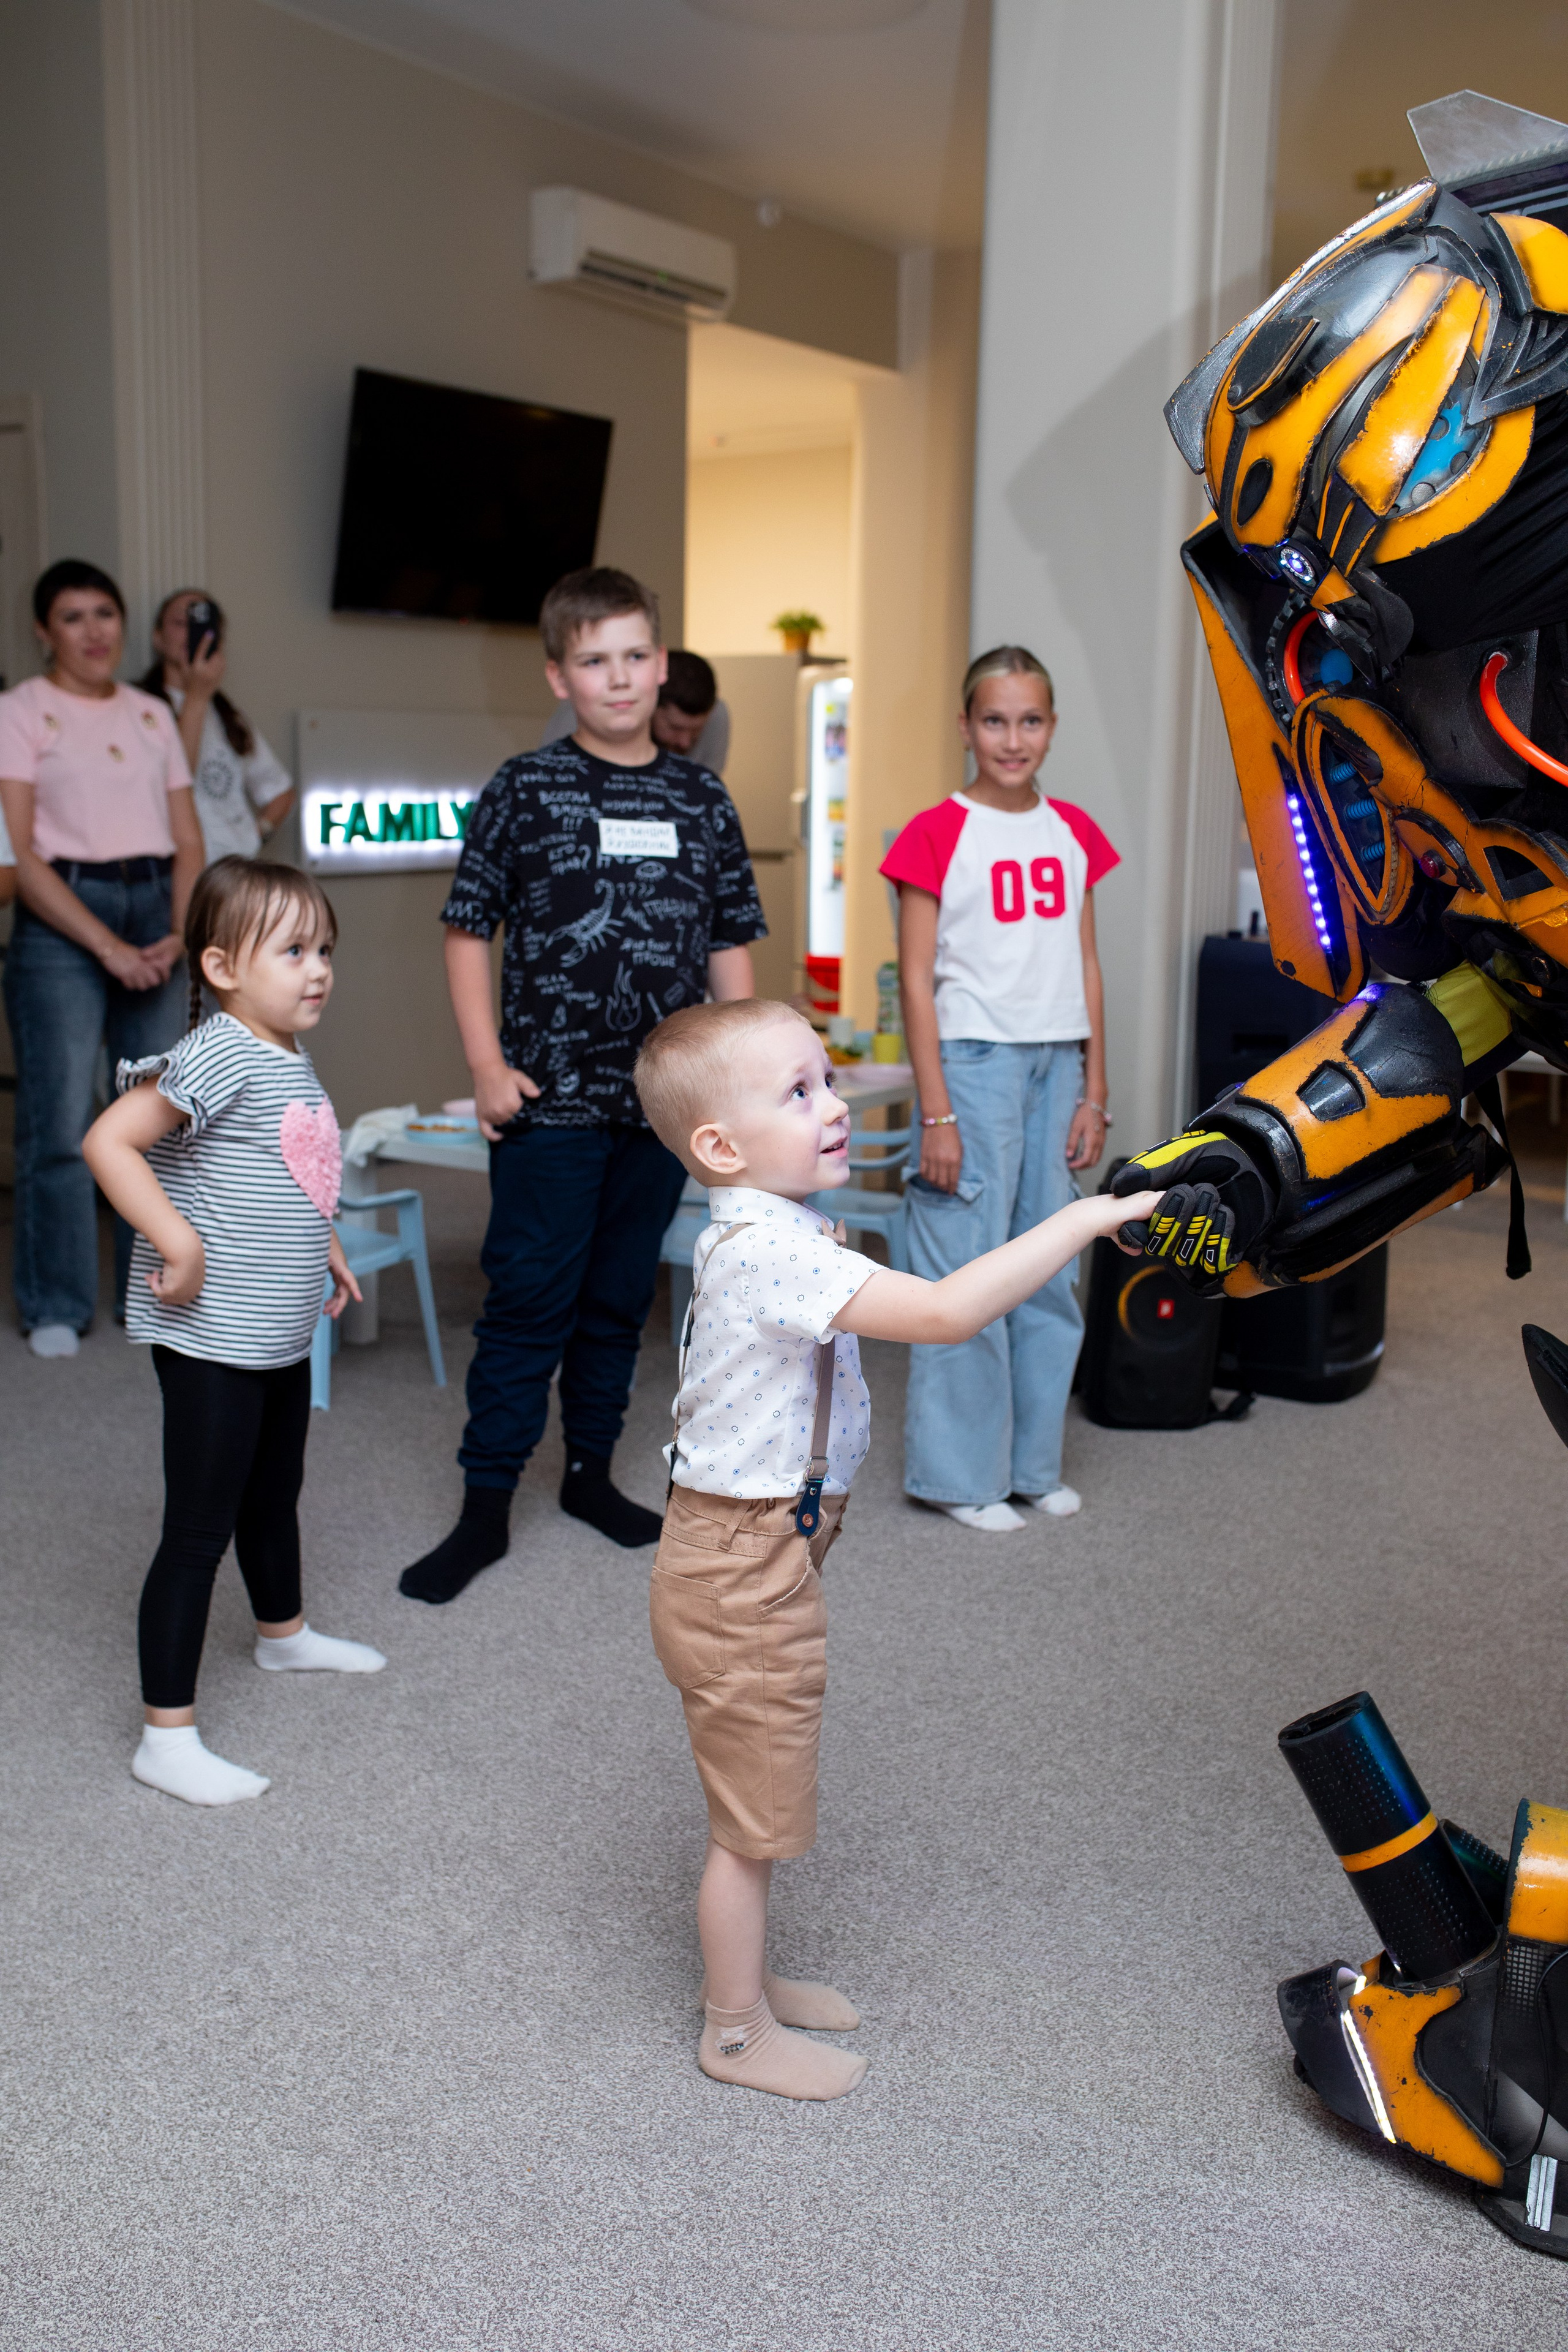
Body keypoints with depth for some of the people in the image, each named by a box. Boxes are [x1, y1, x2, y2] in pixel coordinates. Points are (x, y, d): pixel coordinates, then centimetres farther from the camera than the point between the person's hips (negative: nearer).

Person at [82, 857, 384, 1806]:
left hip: (280, 1330, 9)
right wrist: (179, 1244, -29)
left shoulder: (294, 1059, 8)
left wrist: (322, 1244, 17)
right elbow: (109, 1140, -28)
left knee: (276, 1491, 27)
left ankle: (283, 1633, 51)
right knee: (200, 1528, -3)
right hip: (210, 1336, -9)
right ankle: (168, 1737, 6)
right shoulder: (219, 1056, -21)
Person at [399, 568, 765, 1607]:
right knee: (531, 1299, -1)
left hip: (663, 1101, 4)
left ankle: (592, 1471, 29)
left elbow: (731, 947, 11)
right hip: (550, 1101, -3)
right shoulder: (526, 789, -2)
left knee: (621, 1296, 14)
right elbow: (469, 932, -1)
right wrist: (488, 1066, -8)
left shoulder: (702, 799, 7)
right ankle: (485, 1507, 8)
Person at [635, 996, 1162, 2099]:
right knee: (754, 1816, 8)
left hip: (756, 1557, 10)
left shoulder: (772, 1233, 6)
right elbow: (945, 1313, -36)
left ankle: (748, 1978, 43)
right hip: (746, 1573, -10)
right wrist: (1082, 1220, -32)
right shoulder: (767, 1250, -28)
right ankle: (737, 2031, 27)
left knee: (756, 1805, 24)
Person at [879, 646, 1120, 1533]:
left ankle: (1035, 1461, 22)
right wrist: (937, 1115, -12)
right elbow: (917, 980, -8)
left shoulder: (1075, 832, 10)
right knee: (969, 1271, -1)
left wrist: (1096, 1094, 8)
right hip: (974, 1062, -5)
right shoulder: (937, 834, -6)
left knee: (1052, 1271, 9)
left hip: (1058, 1063, 5)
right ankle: (962, 1473, 11)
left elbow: (1087, 968, 12)